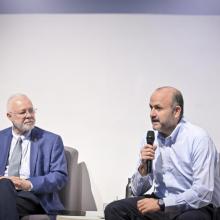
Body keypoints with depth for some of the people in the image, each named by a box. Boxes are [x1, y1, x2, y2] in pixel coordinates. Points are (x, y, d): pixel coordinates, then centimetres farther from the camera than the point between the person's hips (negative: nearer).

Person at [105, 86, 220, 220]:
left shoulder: (198, 138, -14)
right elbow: (138, 192, 8)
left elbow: (203, 193, -22)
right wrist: (143, 168, -12)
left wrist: (160, 204, -20)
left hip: (194, 208, -5)